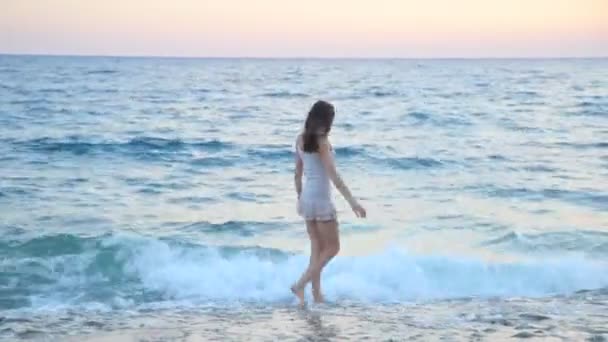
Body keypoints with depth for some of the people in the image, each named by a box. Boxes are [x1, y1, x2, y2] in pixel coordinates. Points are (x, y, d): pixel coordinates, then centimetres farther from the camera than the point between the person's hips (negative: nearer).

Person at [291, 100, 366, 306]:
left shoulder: (301, 140, 6)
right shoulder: (322, 142, -16)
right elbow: (333, 175, -22)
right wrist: (352, 201, -25)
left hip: (307, 198, 8)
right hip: (321, 199, -8)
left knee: (317, 248, 14)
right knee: (332, 248, 4)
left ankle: (317, 294, 14)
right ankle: (301, 285, -3)